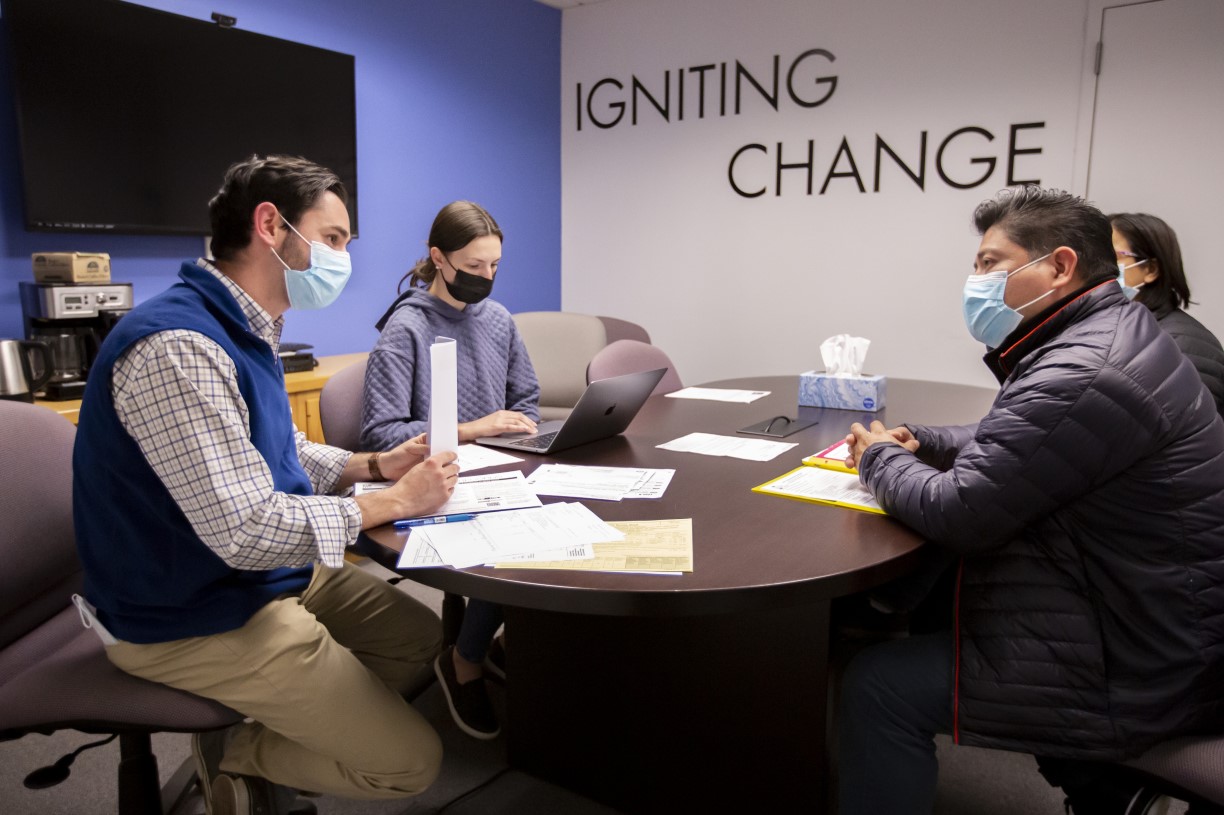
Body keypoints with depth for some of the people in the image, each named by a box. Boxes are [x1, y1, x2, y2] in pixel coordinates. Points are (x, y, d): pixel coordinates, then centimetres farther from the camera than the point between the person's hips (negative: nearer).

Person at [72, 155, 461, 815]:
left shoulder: (241, 329, 5)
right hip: (195, 618, -10)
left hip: (269, 577, 10)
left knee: (420, 636, 18)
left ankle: (268, 738, 17)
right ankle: (234, 754, 13)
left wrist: (376, 464, -1)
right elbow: (246, 530, -31)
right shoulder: (177, 345, -28)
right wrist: (395, 502, -20)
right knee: (410, 762, -8)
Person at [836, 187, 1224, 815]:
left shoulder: (1082, 377, -26)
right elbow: (1010, 442, 21)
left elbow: (955, 513, -24)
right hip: (1157, 621, 10)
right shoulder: (1106, 334, 8)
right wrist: (920, 443, 5)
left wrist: (880, 458, -6)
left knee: (877, 687, -14)